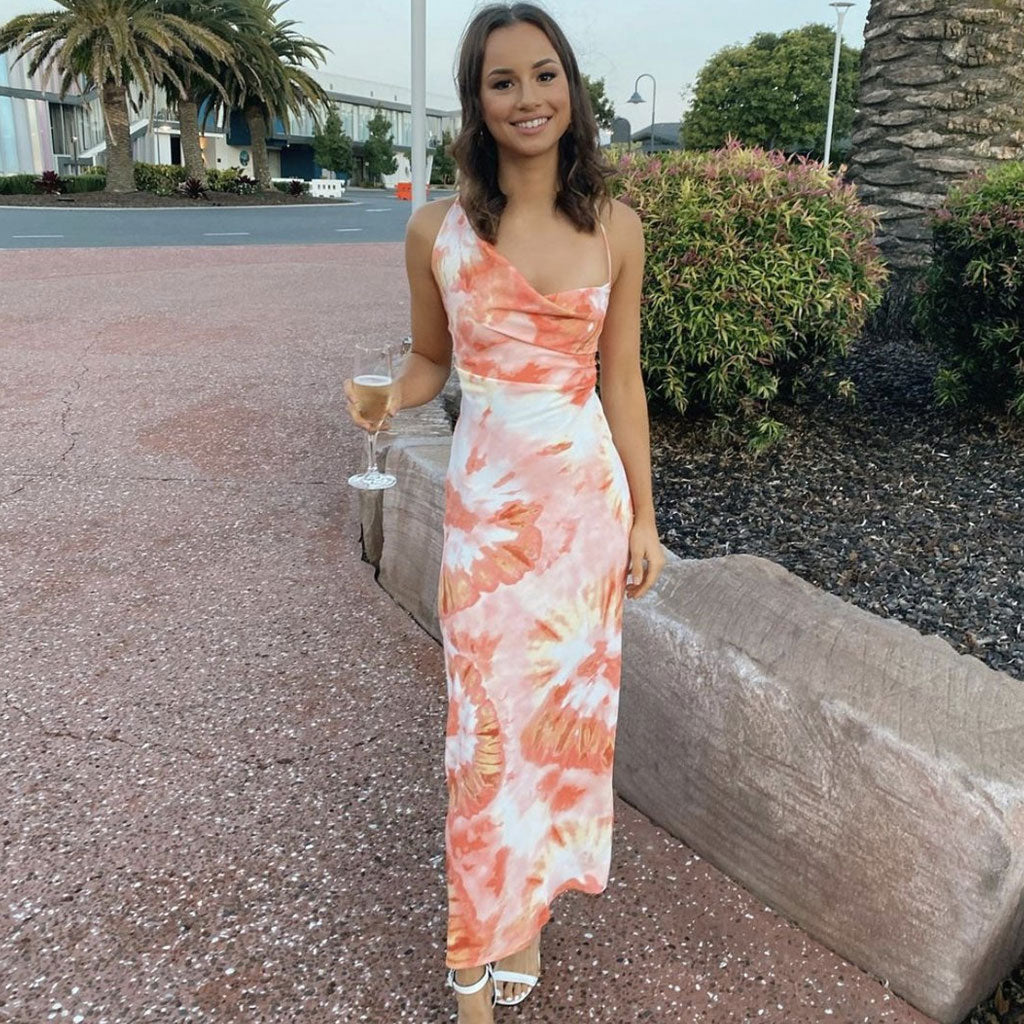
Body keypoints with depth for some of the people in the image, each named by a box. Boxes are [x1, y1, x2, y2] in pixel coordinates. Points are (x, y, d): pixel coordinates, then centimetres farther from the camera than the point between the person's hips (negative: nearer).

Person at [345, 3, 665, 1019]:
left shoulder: (615, 228, 0)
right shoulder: (437, 228, -4)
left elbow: (622, 379, 4)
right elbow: (429, 360, 8)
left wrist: (642, 515, 5)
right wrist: (388, 395, -15)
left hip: (587, 495, 1)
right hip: (486, 499, -1)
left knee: (565, 705, 11)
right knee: (488, 719, 6)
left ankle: (531, 906, 35)